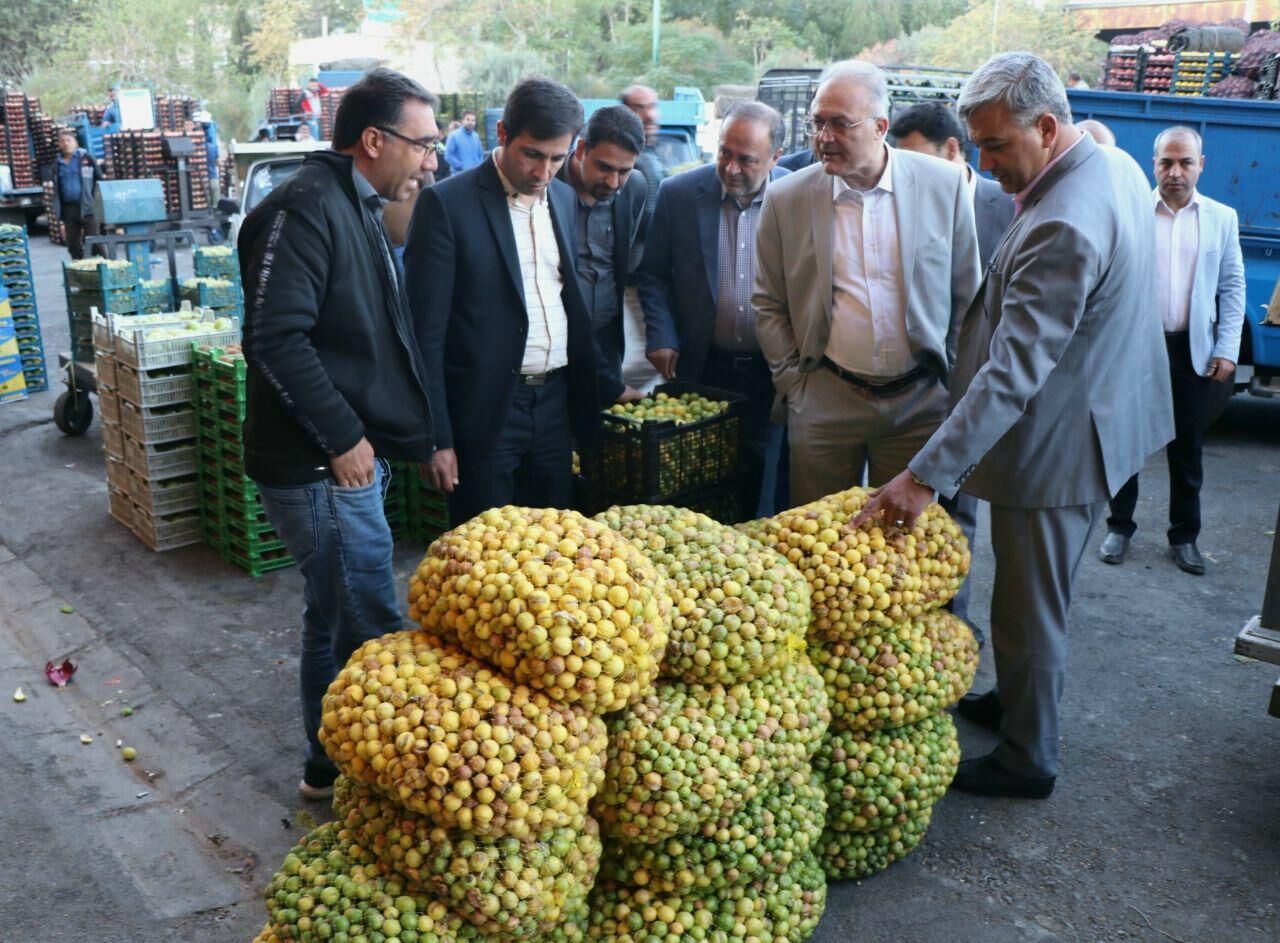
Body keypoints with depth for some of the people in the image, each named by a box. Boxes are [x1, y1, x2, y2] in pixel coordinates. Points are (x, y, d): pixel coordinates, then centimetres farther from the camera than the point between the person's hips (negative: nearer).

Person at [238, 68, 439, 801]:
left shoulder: (357, 209, 15)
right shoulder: (306, 209, -17)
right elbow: (275, 339, -25)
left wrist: (403, 430, 15)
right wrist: (342, 437, -20)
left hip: (354, 454, 10)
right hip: (321, 465, -10)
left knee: (337, 618, 19)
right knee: (375, 631, -3)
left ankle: (334, 764, 33)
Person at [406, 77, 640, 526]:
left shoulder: (564, 198, 9)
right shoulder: (446, 203, -9)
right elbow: (425, 332, -11)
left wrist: (604, 387, 16)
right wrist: (436, 438, -13)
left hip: (556, 405, 6)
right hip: (485, 413, -5)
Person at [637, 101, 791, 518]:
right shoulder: (679, 193, -3)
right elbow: (652, 274, 6)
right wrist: (661, 337, -5)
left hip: (772, 374, 0)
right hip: (701, 369, 1)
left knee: (760, 492, 10)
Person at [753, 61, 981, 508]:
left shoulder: (945, 184, -1)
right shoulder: (786, 198, -1)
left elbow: (966, 295, 6)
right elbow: (768, 303, 7)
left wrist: (956, 384, 6)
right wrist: (793, 382, 1)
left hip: (920, 401, 0)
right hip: (824, 401, 0)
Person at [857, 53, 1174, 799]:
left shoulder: (1063, 227, -30)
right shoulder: (1116, 166, 2)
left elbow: (1012, 374, -34)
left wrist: (926, 477, -34)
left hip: (1056, 446, -10)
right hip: (1103, 412, 10)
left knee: (1030, 610, 7)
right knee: (1033, 596, 24)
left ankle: (1028, 760, 24)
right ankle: (1016, 703, 43)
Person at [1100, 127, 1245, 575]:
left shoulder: (1222, 218, 6)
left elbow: (1232, 287, 6)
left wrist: (1227, 349, -2)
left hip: (1193, 351, 2)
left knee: (1187, 447, 10)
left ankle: (1184, 535, 22)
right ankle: (1120, 526, 22)